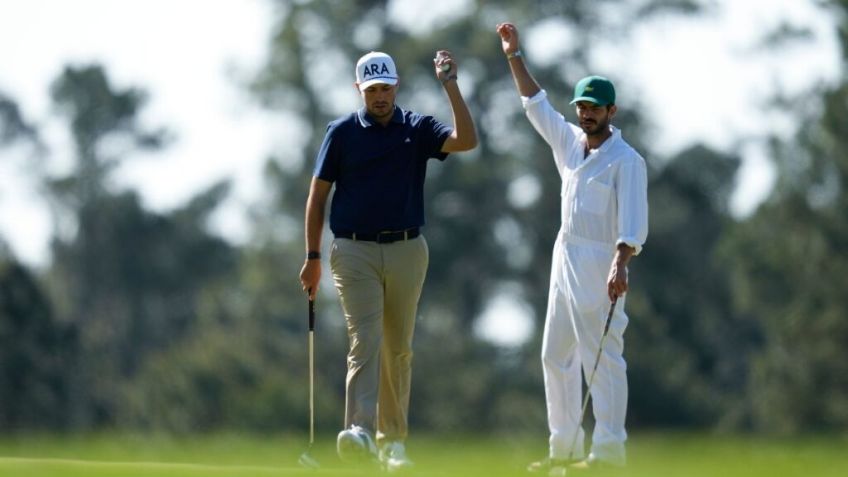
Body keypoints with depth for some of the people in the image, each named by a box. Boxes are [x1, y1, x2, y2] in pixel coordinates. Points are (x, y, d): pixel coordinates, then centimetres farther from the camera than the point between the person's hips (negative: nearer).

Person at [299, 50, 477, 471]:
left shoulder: (417, 129, 5)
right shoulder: (342, 132, 3)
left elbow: (466, 140, -13)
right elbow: (317, 195, 6)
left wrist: (449, 84, -16)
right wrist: (312, 257, 2)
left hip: (406, 251, 2)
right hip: (354, 251, -2)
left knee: (398, 349, 8)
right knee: (365, 340, -16)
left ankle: (392, 439, 17)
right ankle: (359, 432, -29)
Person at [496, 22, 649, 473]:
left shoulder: (626, 161, -10)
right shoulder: (569, 141, 13)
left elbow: (633, 221, -19)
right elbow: (536, 104, 22)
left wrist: (620, 265, -31)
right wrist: (515, 57, 17)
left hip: (600, 265, -9)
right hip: (565, 262, 9)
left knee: (602, 358, -12)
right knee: (556, 357, 10)